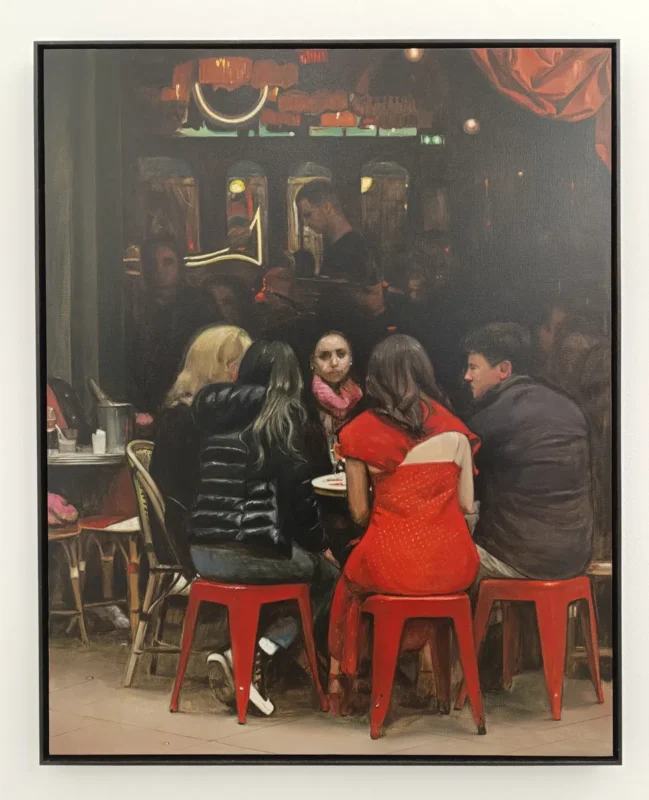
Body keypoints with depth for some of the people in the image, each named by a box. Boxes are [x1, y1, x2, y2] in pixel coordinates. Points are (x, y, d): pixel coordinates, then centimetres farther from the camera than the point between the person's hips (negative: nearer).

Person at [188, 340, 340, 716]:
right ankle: (253, 657, -1)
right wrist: (321, 544, 9)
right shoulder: (285, 412, -1)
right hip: (253, 551, -6)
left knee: (309, 563, 26)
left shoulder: (213, 408, 14)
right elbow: (297, 489, -5)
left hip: (203, 550, 6)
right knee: (328, 575, 18)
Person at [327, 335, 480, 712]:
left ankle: (341, 683, 40)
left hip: (390, 566, -2)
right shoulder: (453, 428, 3)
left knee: (349, 581, 32)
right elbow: (467, 504, 7)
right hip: (453, 566, 2)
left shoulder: (362, 431, -3)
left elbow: (360, 513, 0)